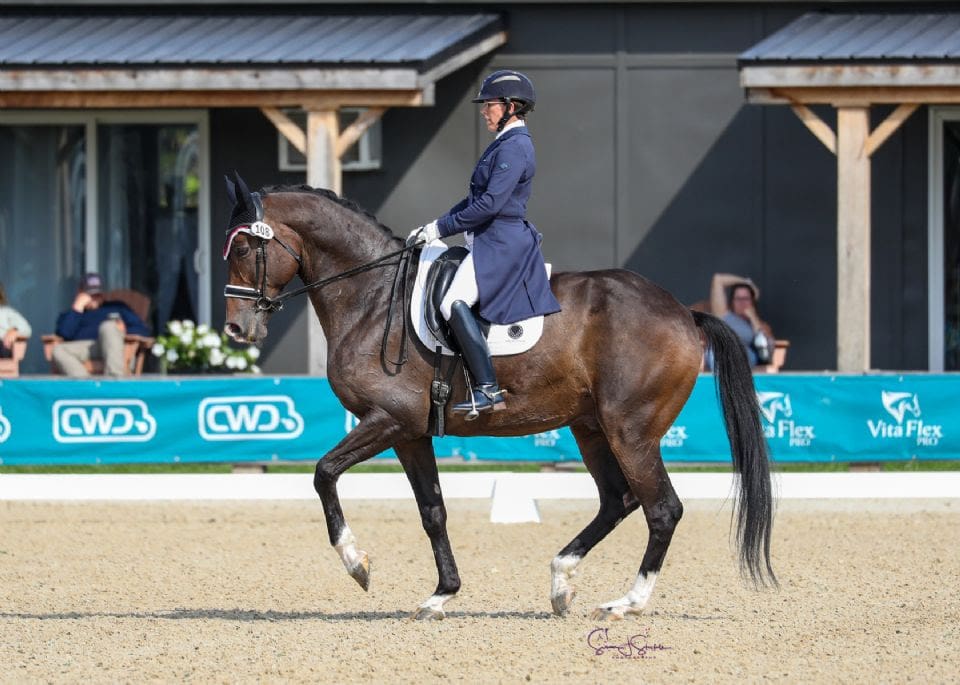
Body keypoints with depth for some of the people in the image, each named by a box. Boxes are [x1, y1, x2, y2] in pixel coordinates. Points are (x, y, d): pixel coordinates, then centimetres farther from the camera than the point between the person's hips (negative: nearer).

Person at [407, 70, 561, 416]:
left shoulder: (514, 147, -14)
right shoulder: (507, 144, 19)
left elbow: (490, 203, -21)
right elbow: (475, 198, 23)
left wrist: (442, 228, -13)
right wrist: (433, 227, 15)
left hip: (502, 241, -11)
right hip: (493, 241, 11)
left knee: (454, 302, -25)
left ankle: (488, 390, -30)